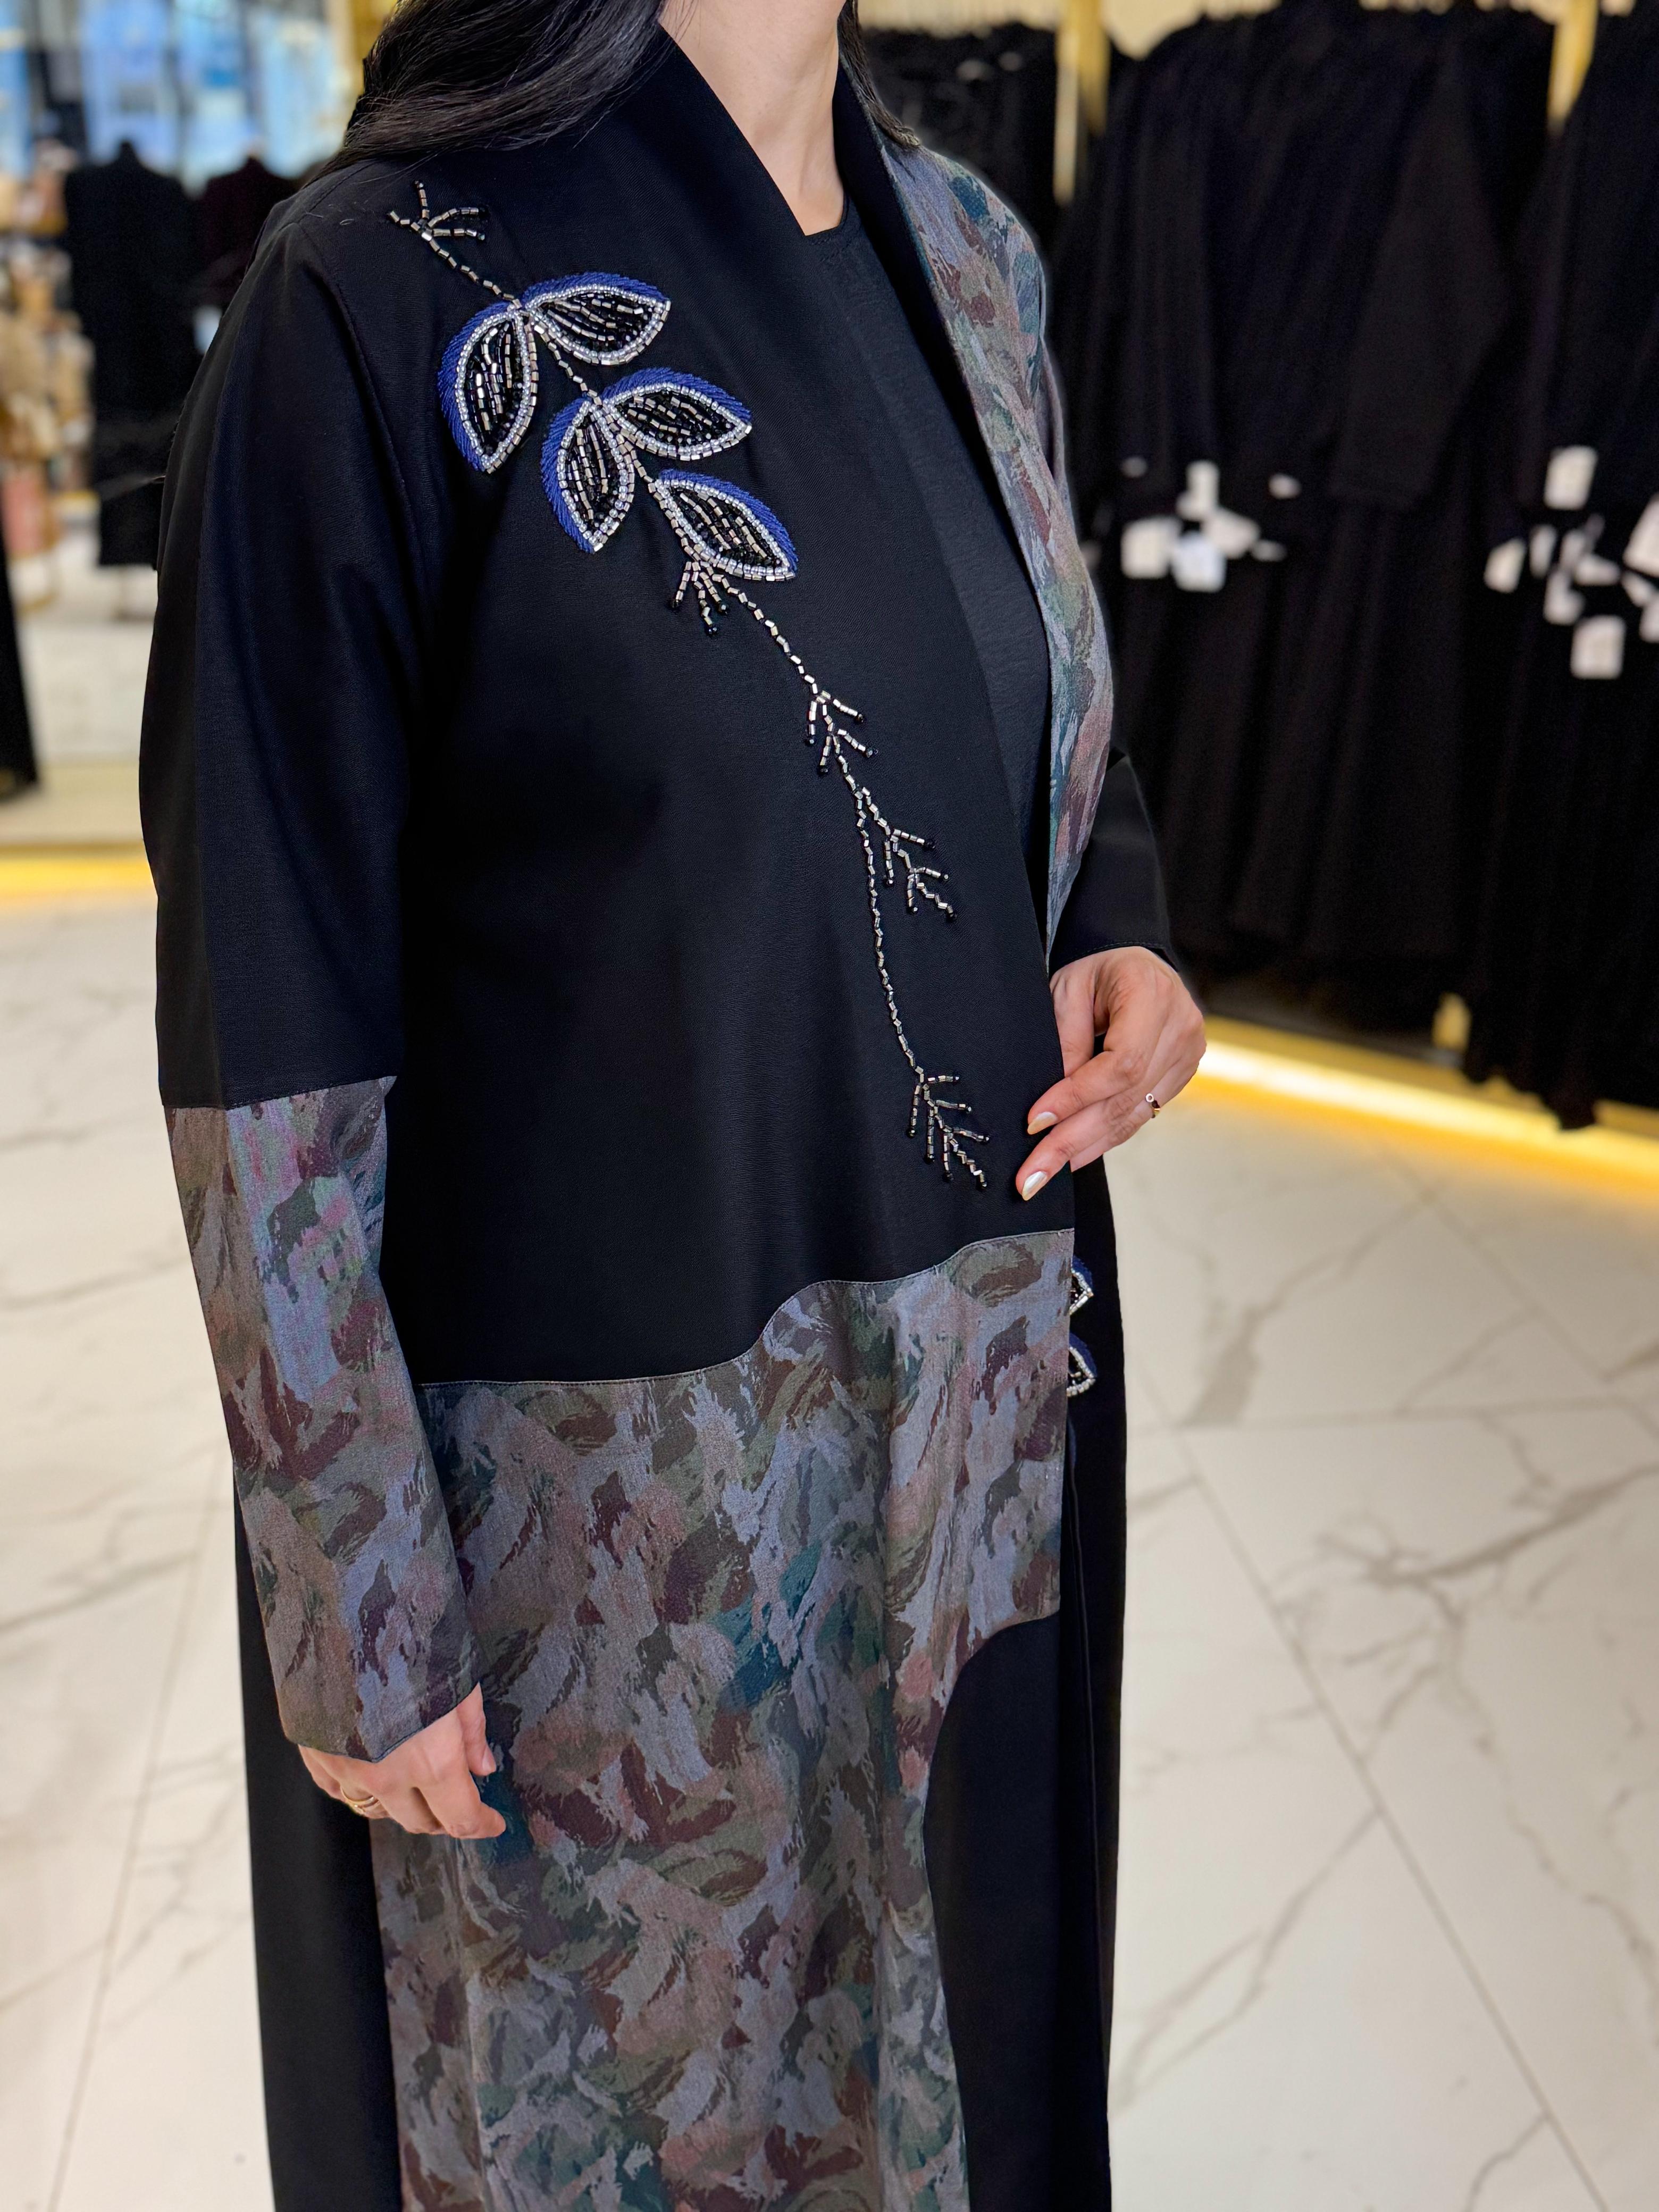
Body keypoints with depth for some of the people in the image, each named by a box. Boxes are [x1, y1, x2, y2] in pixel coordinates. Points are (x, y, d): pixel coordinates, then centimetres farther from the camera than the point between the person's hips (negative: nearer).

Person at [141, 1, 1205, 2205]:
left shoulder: (969, 254, 4)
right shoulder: (379, 297, -15)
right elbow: (269, 1036, -14)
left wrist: (1113, 933, -5)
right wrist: (349, 1605, -10)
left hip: (984, 1383, 6)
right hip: (595, 1457, -5)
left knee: (947, 1982, 25)